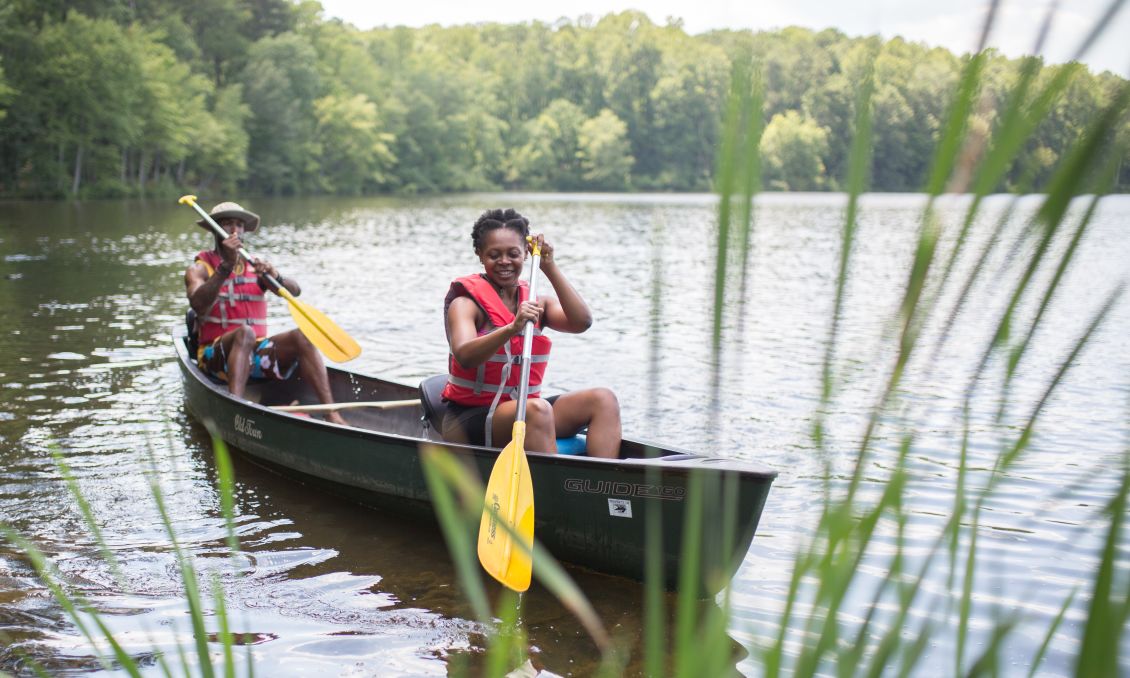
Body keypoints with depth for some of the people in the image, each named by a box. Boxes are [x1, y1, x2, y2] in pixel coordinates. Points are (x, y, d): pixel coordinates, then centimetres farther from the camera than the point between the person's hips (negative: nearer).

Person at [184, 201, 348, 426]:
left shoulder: (255, 266, 15)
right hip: (216, 355, -3)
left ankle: (331, 414, -36)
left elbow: (295, 291, -2)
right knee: (244, 332, -35)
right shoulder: (200, 268, 5)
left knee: (300, 337, -23)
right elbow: (199, 306, -18)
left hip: (257, 354, 3)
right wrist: (226, 266, -23)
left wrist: (275, 276, -23)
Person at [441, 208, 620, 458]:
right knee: (538, 409, -34)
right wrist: (512, 328, -39)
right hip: (470, 418, -6)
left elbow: (582, 322, -8)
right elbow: (464, 357, -25)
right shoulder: (466, 303, -5)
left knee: (603, 400, -13)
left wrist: (550, 268, -12)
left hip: (522, 413, 6)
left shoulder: (536, 303, 11)